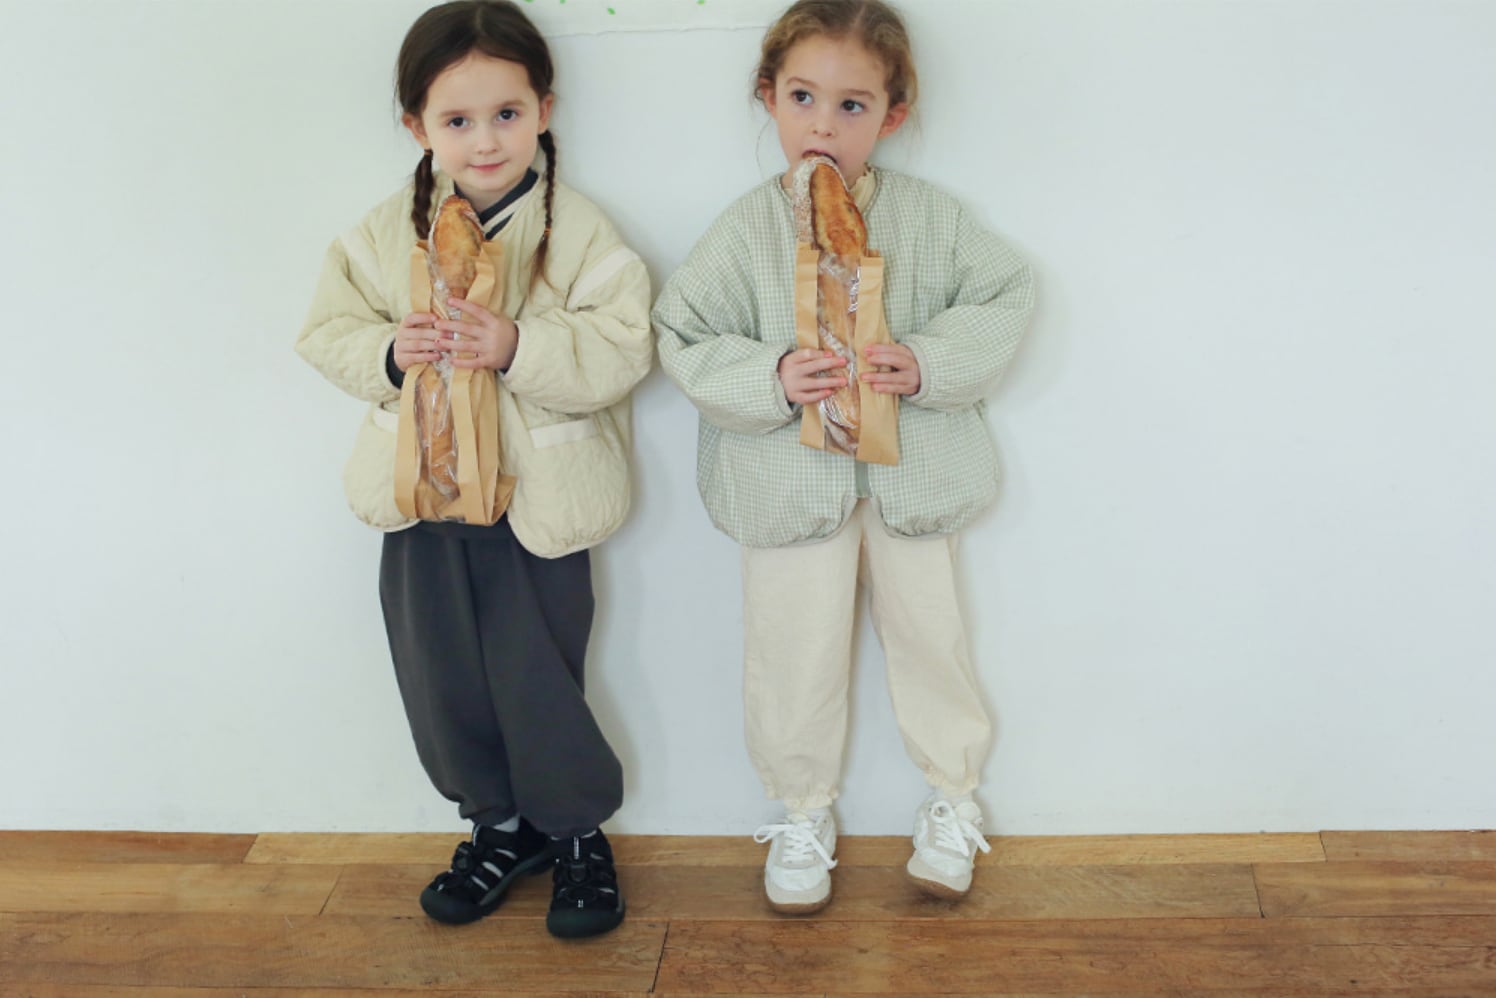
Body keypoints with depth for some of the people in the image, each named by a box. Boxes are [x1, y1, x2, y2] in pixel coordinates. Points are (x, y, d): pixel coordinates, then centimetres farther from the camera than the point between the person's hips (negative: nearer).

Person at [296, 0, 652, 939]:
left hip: (539, 500, -4)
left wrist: (520, 349, -29)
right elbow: (330, 331, 3)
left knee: (537, 679, 5)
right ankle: (501, 824, 35)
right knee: (442, 678, 14)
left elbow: (623, 348, -17)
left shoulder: (578, 230, -10)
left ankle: (578, 831, 29)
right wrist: (387, 353, -17)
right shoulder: (386, 235, 2)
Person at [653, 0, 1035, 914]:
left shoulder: (930, 214, -6)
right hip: (790, 478, 0)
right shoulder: (748, 229, -8)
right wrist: (771, 381, -23)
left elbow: (1006, 298, -4)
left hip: (913, 469, 1)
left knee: (929, 634, 15)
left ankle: (953, 799, 38)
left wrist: (928, 363, -19)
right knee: (797, 654, 11)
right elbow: (684, 339, -7)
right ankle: (804, 813, 33)